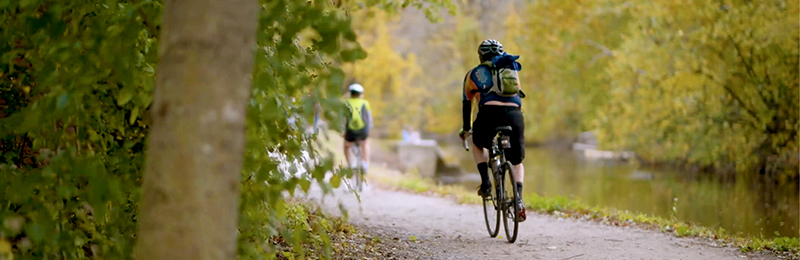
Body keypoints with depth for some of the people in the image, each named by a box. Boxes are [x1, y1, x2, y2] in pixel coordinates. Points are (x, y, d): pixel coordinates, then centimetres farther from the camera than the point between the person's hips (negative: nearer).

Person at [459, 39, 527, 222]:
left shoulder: (475, 74, 23)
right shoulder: (512, 71, 30)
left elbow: (467, 103, 28)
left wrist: (466, 129, 40)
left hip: (490, 113, -2)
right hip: (514, 115, 2)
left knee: (477, 145, 33)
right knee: (517, 162, 22)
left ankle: (485, 183, 13)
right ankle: (519, 199, 0)